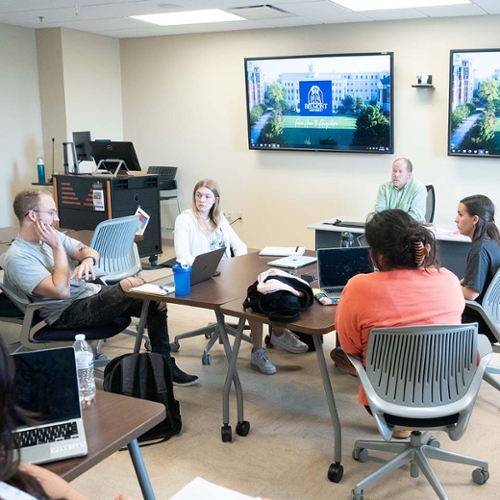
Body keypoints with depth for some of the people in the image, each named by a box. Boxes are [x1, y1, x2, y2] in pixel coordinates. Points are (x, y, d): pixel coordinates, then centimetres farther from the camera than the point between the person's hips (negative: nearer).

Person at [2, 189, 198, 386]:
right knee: (132, 285, -29)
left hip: (93, 292, 9)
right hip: (67, 313, -9)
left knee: (156, 302, -5)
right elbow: (61, 291, -25)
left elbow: (90, 251, 4)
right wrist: (57, 247, -21)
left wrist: (88, 260, -21)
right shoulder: (17, 258, -17)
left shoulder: (51, 235, 9)